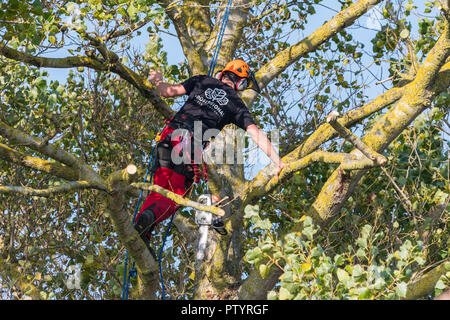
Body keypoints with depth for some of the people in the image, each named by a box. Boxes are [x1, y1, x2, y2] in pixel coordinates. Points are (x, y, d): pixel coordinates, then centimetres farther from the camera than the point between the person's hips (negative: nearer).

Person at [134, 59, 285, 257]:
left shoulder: (202, 81, 20)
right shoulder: (237, 105, 15)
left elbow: (168, 92, 15)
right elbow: (255, 133, 7)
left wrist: (157, 81, 38)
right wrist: (278, 162, 7)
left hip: (171, 134, 2)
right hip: (194, 146, -2)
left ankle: (141, 231, -12)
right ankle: (149, 217, -28)